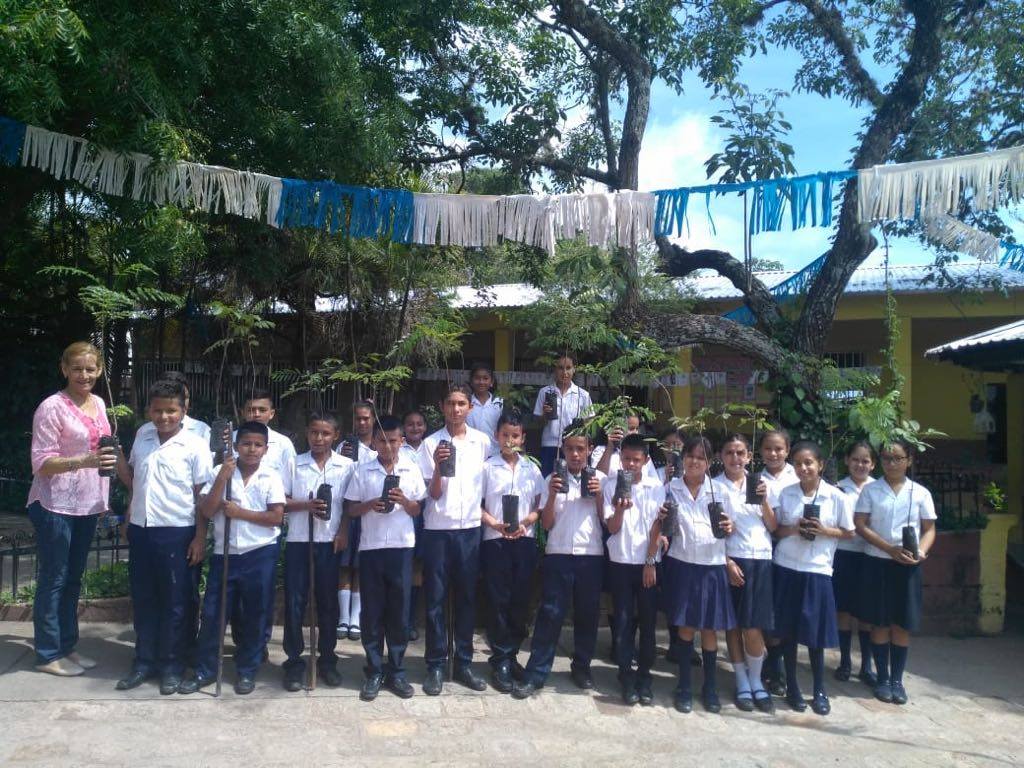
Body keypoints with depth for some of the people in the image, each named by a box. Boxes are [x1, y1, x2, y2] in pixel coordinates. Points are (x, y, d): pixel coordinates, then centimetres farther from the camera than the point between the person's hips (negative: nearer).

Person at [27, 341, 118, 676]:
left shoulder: (99, 403, 8)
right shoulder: (52, 407, -15)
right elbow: (41, 463, -17)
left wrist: (104, 497, 16)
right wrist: (84, 461, -32)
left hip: (87, 506, 7)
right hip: (55, 506, -7)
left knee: (73, 578, 16)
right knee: (53, 579, 3)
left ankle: (67, 646, 28)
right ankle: (47, 654, 16)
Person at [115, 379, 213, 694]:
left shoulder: (195, 445, -9)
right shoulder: (142, 437, 7)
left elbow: (203, 494, -8)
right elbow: (132, 479, 19)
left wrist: (200, 538, -11)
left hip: (176, 533, -5)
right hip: (140, 529, 5)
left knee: (175, 602, 5)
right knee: (142, 599, 14)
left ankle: (172, 666, 18)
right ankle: (144, 661, 27)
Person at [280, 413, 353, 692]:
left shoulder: (346, 466, 2)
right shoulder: (294, 464, 3)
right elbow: (280, 502, 3)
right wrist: (305, 505, -14)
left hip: (330, 542, 0)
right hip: (298, 541, 0)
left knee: (328, 603, 8)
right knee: (294, 603, 2)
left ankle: (327, 660, 21)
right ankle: (294, 662, 14)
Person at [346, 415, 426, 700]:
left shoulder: (412, 470, 4)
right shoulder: (363, 471, 3)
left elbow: (420, 511, 6)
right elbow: (350, 509, 5)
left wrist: (404, 501, -13)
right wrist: (370, 505, -14)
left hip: (401, 548, 0)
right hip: (371, 548, 0)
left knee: (399, 612, 6)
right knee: (372, 612, 5)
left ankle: (397, 672, 17)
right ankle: (374, 672, 16)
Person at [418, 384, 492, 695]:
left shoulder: (482, 442, 3)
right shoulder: (431, 443, -3)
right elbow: (433, 493, -7)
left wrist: (487, 516, 11)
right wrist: (438, 466, -23)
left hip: (470, 528, 2)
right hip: (438, 529, -2)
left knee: (467, 598, 9)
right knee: (435, 599, 2)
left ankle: (463, 663, 20)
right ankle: (435, 666, 12)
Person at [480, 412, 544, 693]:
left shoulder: (532, 469, 8)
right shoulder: (487, 467, 1)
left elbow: (540, 506, 8)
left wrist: (525, 523, -10)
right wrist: (495, 524, -15)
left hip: (524, 540, 3)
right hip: (495, 540, -2)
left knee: (520, 600, 6)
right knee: (498, 600, -1)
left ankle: (511, 654, 21)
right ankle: (501, 661, 8)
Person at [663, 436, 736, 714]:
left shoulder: (719, 490, 4)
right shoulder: (671, 489, 2)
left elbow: (728, 526, 9)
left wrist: (729, 527, -13)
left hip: (712, 565, 1)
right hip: (682, 564, -1)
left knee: (709, 628, 7)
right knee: (686, 628, 5)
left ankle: (710, 688, 22)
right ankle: (684, 688, 18)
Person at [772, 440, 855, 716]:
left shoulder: (837, 497, -5)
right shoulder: (785, 493, 0)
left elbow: (848, 532, 4)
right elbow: (774, 529, 6)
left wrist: (824, 530, -13)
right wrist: (792, 529, -13)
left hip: (817, 571, -1)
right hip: (786, 568, 2)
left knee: (815, 633, 5)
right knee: (787, 630, 7)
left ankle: (819, 691, 21)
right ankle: (792, 687, 22)